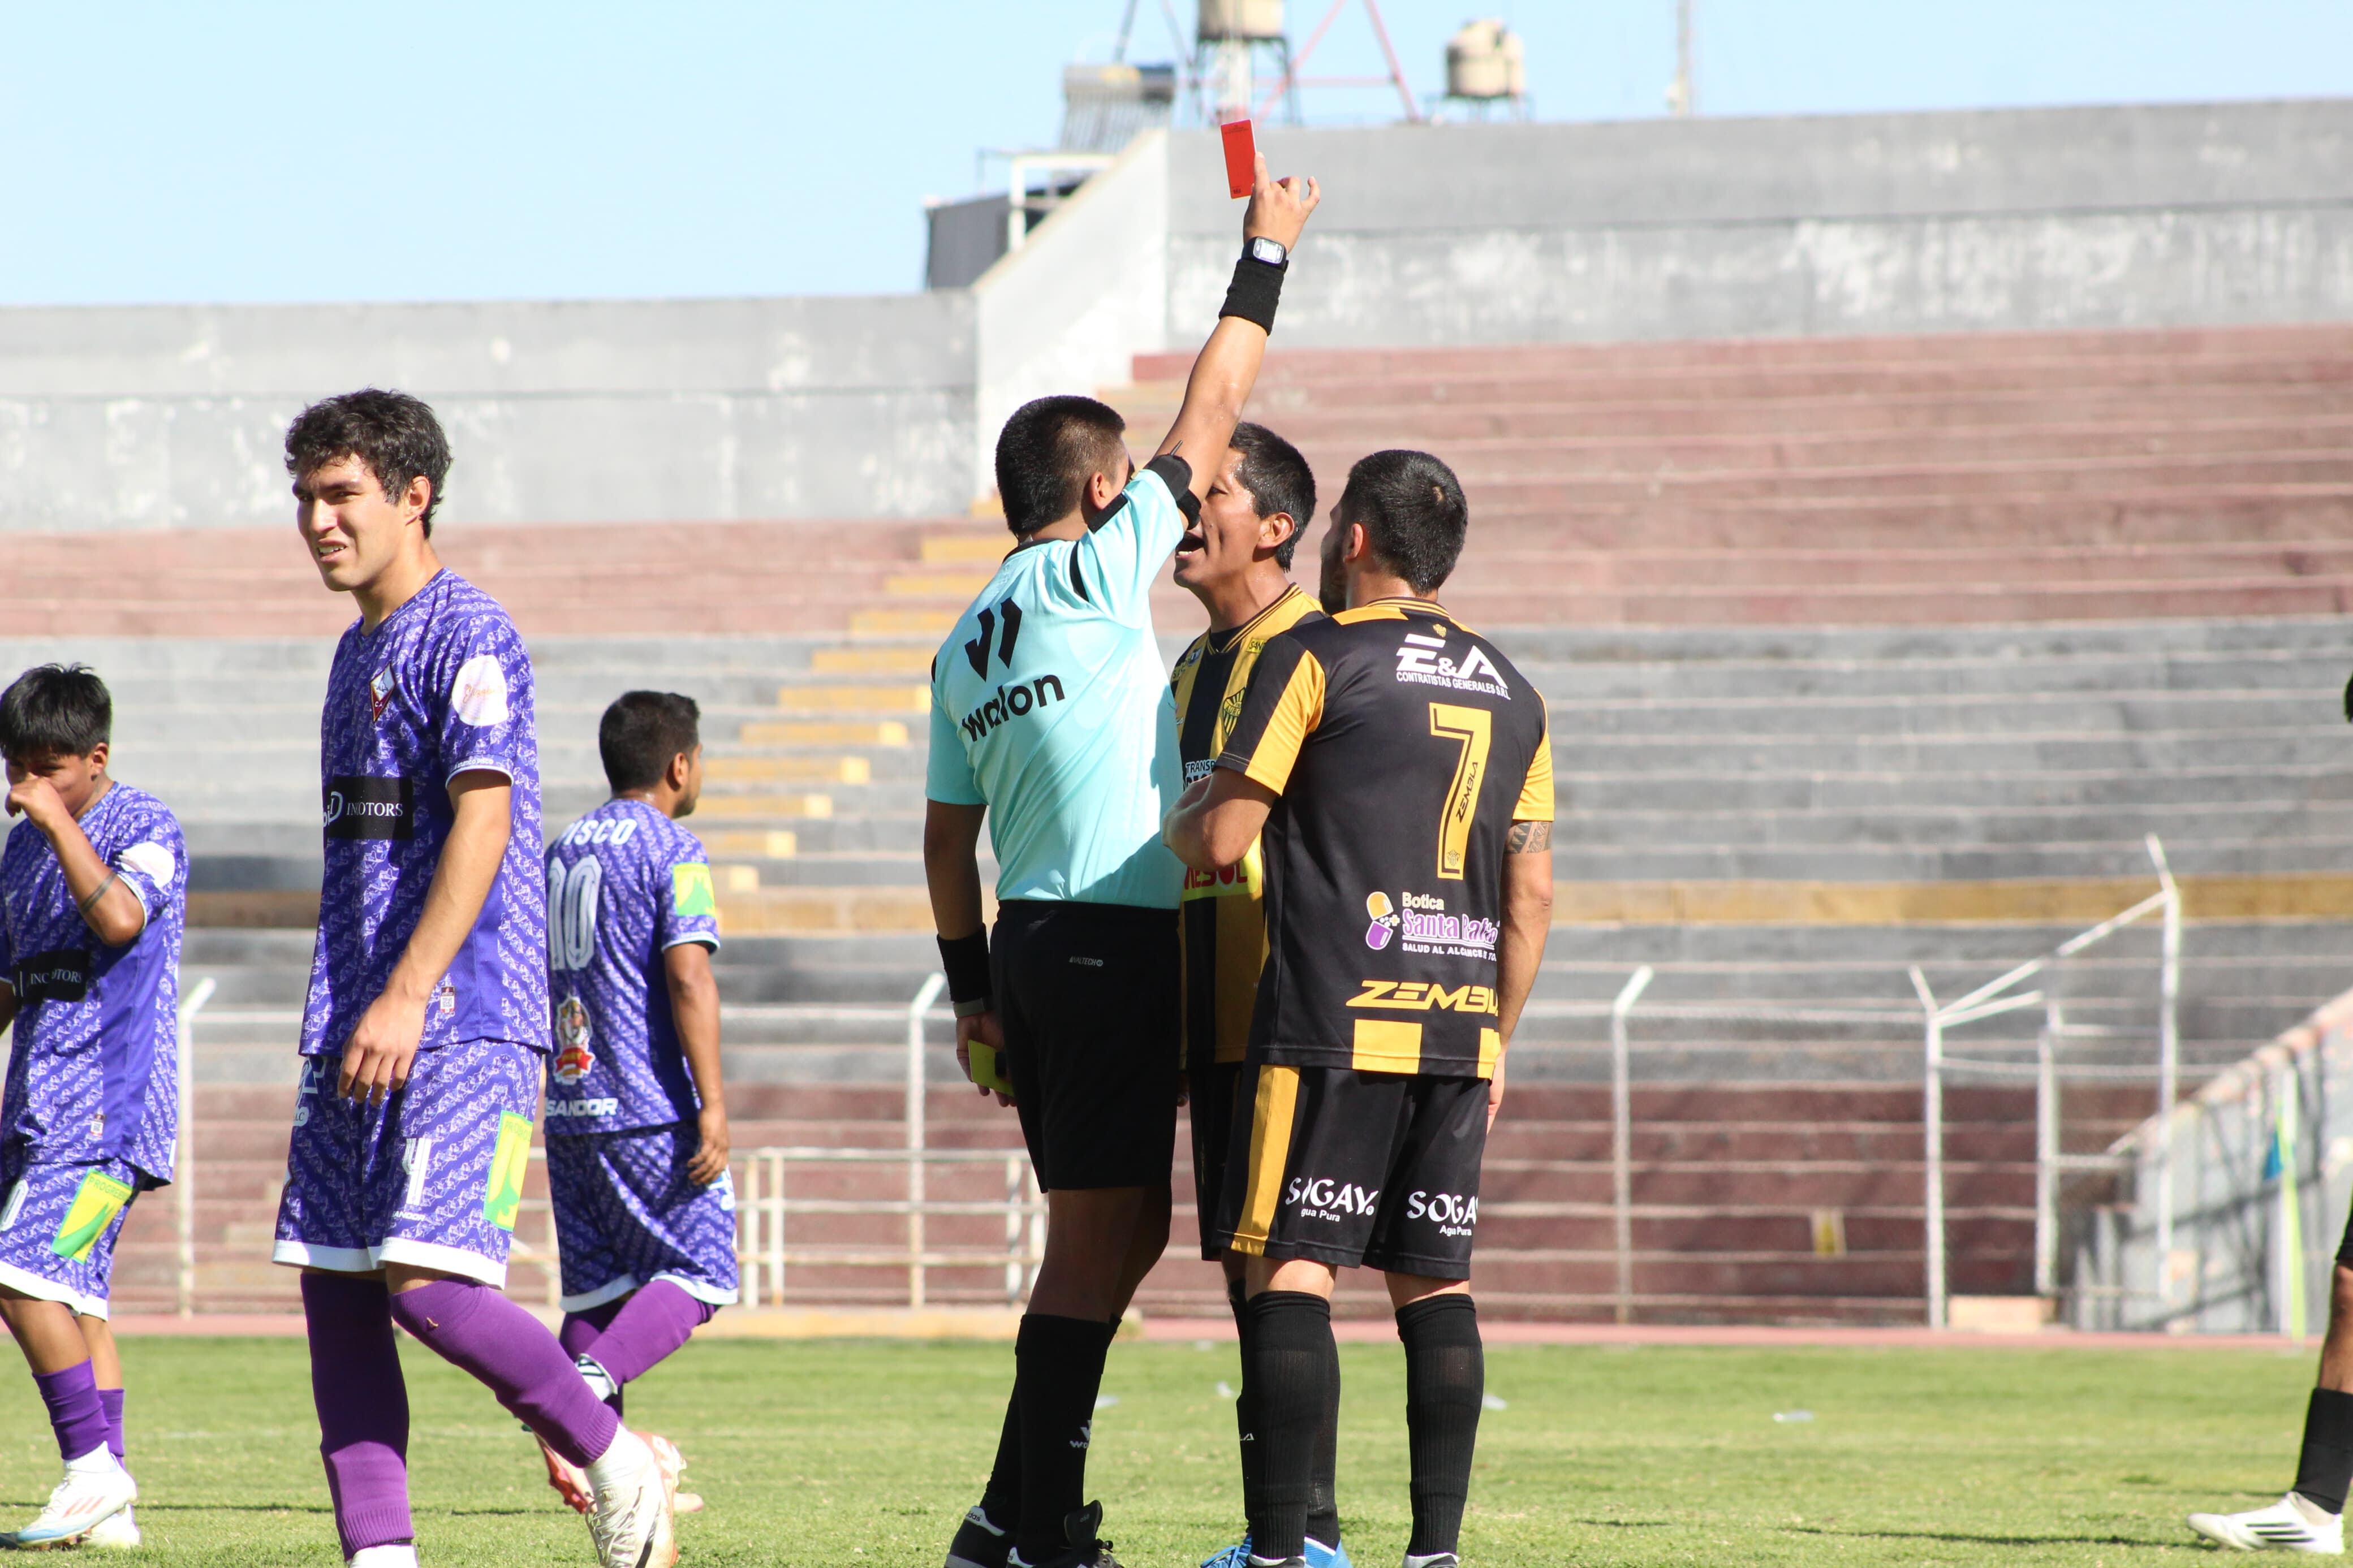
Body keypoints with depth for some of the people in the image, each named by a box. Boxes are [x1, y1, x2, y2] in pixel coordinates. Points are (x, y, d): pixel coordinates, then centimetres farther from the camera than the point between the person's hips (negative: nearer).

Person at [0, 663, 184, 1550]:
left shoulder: (144, 825, -6)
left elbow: (121, 918, -25)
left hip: (111, 1104, -8)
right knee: (75, 1296, 5)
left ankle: (93, 1468, -13)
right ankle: (106, 1507, 6)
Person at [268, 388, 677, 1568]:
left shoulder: (467, 636, -8)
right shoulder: (357, 651, 20)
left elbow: (481, 823, -17)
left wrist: (407, 996, -25)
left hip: (461, 1027, -9)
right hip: (355, 1032, 9)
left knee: (426, 1283, -17)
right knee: (335, 1290, 1)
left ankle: (616, 1468, 1)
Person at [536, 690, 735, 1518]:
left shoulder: (561, 851, 16)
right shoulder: (672, 851, -7)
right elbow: (688, 976, -16)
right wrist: (713, 1101, -17)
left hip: (570, 1106, 7)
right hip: (652, 1109, -7)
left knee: (598, 1285, 10)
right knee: (697, 1272, -2)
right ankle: (587, 1387, -23)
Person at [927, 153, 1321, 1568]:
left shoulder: (967, 644, 16)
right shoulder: (1093, 573, -6)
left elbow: (949, 840, 18)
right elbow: (1211, 417, -2)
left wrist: (976, 995, 22)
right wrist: (1267, 254, 8)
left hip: (1032, 945, 9)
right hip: (1113, 939, -9)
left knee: (1119, 1228, 15)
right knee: (1101, 1228, -8)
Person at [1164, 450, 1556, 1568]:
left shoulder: (1314, 659, -4)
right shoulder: (1510, 693, 15)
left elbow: (1222, 840, -6)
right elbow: (1532, 894, 15)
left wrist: (1182, 822, 17)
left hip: (1332, 1018, -6)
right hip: (1457, 1026, 6)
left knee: (1290, 1270, -5)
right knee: (1435, 1283, 8)